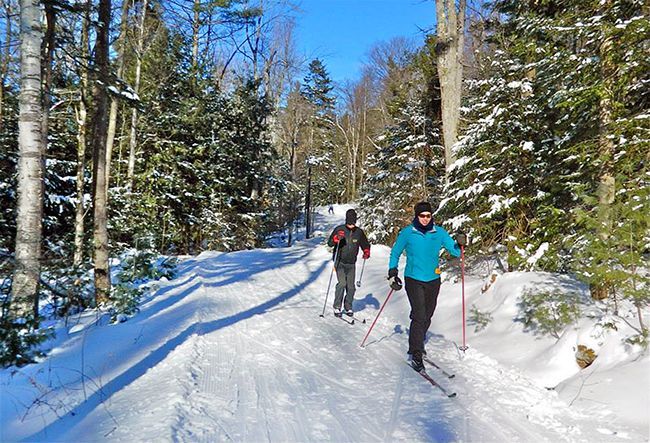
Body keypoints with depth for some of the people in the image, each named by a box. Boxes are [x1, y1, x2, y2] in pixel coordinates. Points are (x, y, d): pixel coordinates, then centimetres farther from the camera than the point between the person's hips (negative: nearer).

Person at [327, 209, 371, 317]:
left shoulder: (359, 232, 4)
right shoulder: (339, 229, -4)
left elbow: (365, 244, 15)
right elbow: (330, 243, -7)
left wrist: (366, 252, -6)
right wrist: (336, 238, -28)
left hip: (351, 264, 3)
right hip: (340, 262, -3)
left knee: (351, 287, 3)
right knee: (342, 283, -17)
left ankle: (348, 308, 21)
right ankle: (337, 307, -5)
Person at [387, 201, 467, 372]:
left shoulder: (439, 233, 1)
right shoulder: (407, 233, -5)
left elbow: (455, 252, 2)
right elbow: (395, 253, 6)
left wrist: (460, 244, -19)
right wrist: (393, 273, 0)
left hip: (433, 280, 4)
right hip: (413, 279, -4)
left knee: (427, 316, 13)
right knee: (419, 316, -13)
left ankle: (416, 345, 33)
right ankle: (416, 354, -4)